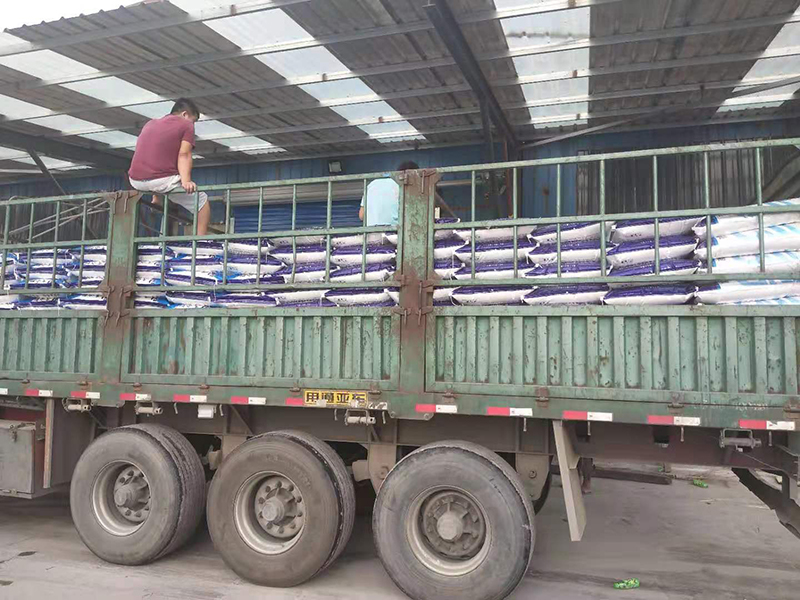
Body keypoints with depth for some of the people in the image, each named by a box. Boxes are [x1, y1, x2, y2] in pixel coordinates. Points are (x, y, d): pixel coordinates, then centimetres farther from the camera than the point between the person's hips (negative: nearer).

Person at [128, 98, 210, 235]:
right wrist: (186, 181, -18)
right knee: (202, 200, 8)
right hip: (161, 180, -7)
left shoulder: (150, 123, 23)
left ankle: (156, 198, 26)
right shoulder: (186, 125, 6)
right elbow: (184, 155, -8)